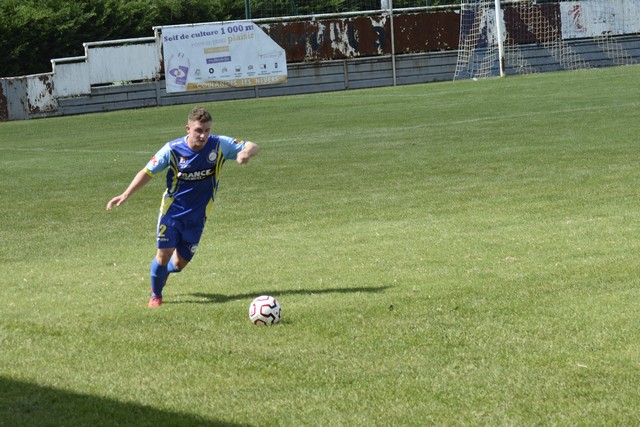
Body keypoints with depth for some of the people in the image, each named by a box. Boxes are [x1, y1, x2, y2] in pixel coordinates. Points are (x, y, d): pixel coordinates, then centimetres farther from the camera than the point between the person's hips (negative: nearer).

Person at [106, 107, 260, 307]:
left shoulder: (219, 145, -15)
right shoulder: (172, 149, -17)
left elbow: (253, 147, -11)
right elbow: (148, 172, -7)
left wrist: (246, 152, -36)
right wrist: (125, 195, -13)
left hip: (197, 215, 2)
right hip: (172, 210, -2)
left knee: (180, 263, 6)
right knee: (164, 254, -10)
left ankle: (163, 272, 43)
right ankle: (155, 295, 18)